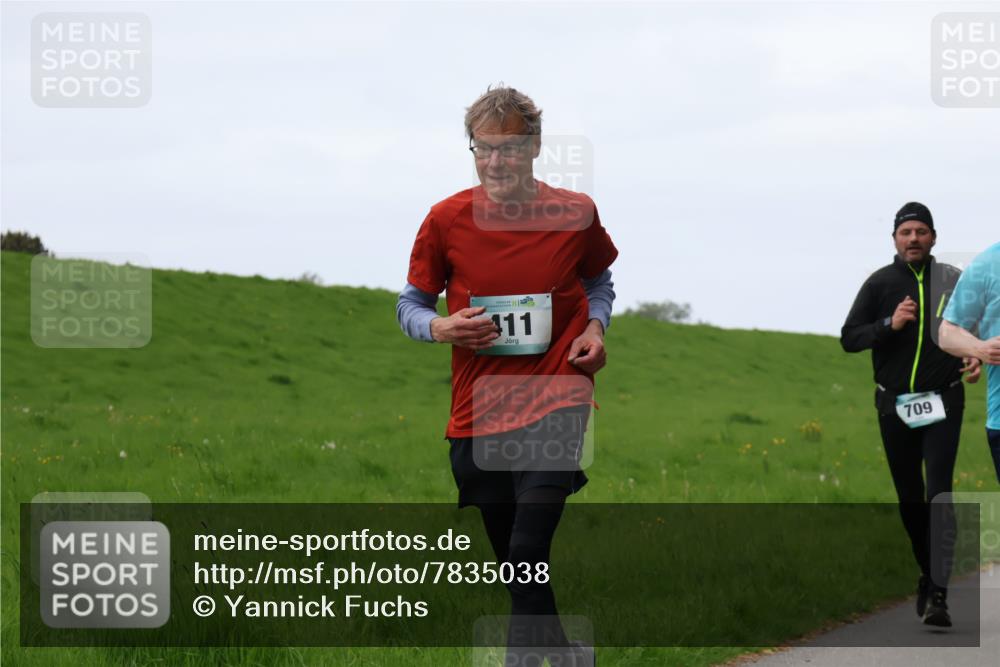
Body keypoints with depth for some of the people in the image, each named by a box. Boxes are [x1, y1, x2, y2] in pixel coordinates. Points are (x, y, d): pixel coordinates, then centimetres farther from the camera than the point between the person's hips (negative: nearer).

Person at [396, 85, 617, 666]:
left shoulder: (574, 214, -3)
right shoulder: (446, 220, -3)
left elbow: (599, 280, 17)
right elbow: (411, 305, 7)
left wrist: (595, 328, -2)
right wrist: (441, 328, -15)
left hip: (555, 403, -3)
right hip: (478, 414, 3)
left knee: (528, 553, -20)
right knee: (514, 564, 12)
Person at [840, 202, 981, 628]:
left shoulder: (953, 281, 5)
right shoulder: (880, 283, 2)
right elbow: (849, 338, 0)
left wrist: (975, 358, -2)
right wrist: (889, 324, -16)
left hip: (943, 402, -1)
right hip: (896, 405, 1)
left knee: (938, 494, -14)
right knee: (909, 498, 9)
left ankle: (937, 596, -19)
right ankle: (929, 573, 29)